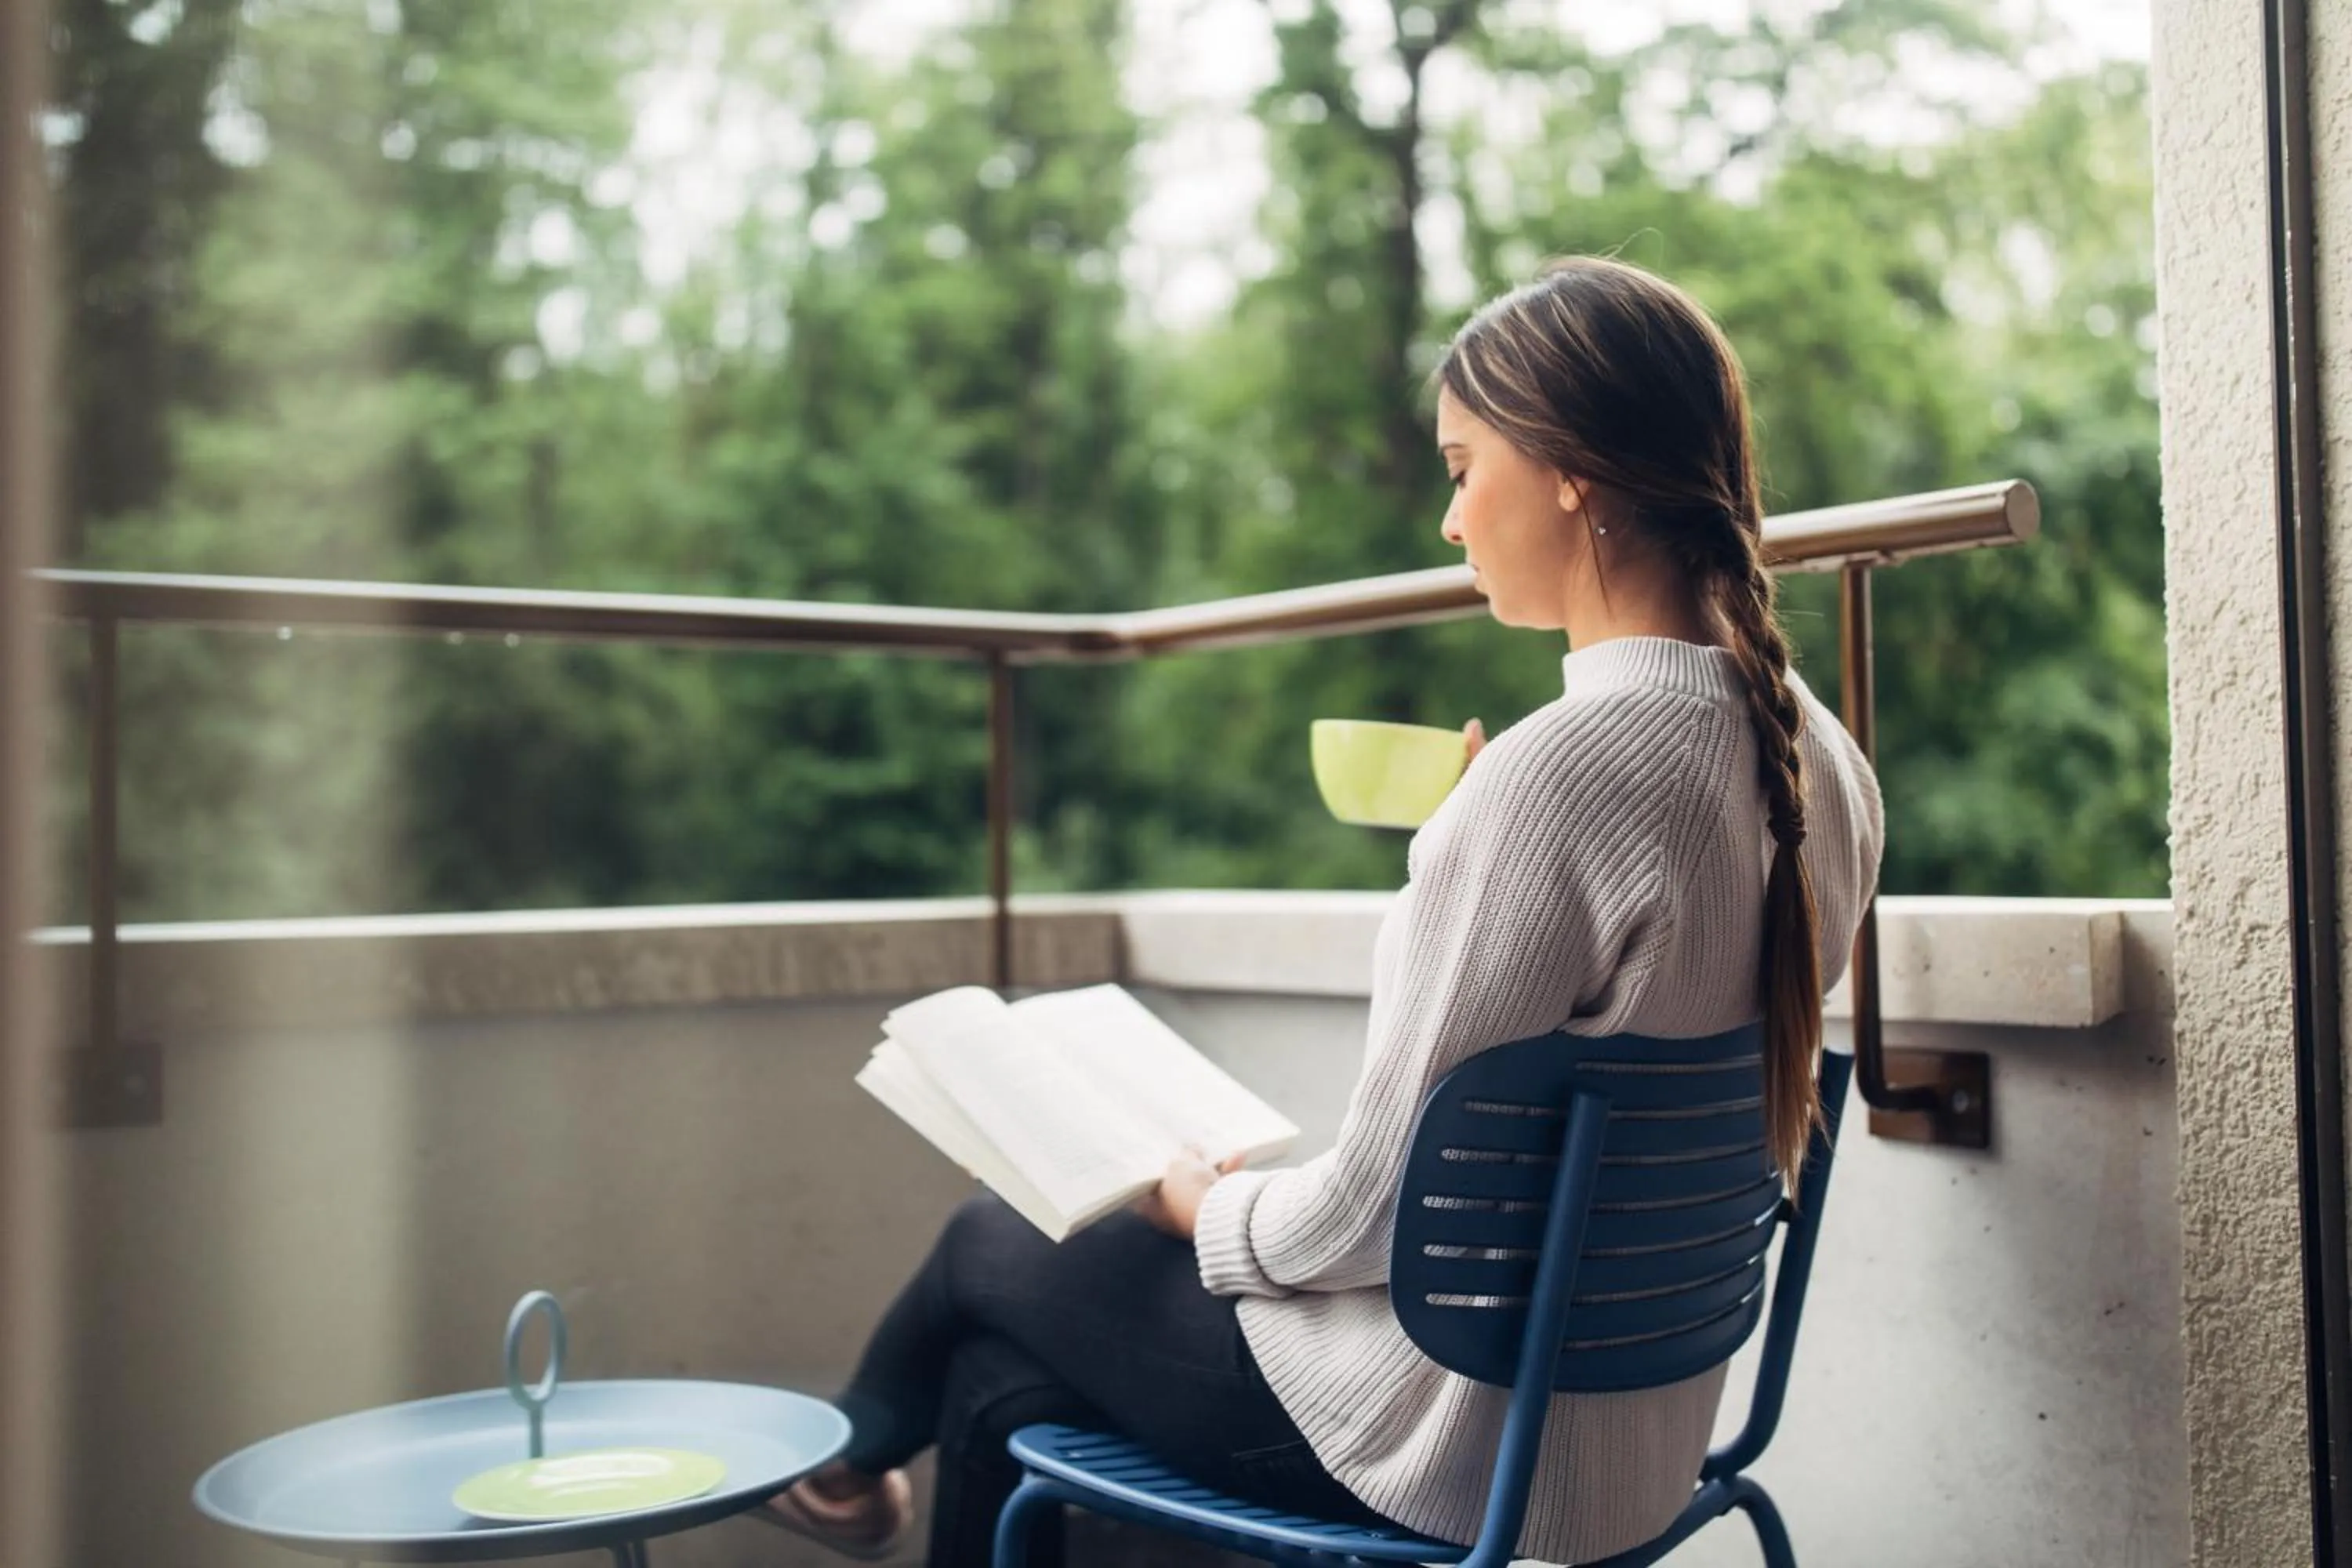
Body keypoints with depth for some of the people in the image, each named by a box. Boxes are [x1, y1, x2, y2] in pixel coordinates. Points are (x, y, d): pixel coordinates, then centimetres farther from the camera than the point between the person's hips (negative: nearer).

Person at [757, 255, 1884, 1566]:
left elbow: (1374, 1213, -23)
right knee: (1005, 1390, 19)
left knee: (991, 1240, 18)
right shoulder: (1818, 759, -2)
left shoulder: (1554, 770, -29)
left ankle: (858, 1449, 47)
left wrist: (1209, 1206, -3)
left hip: (1453, 1449, -7)